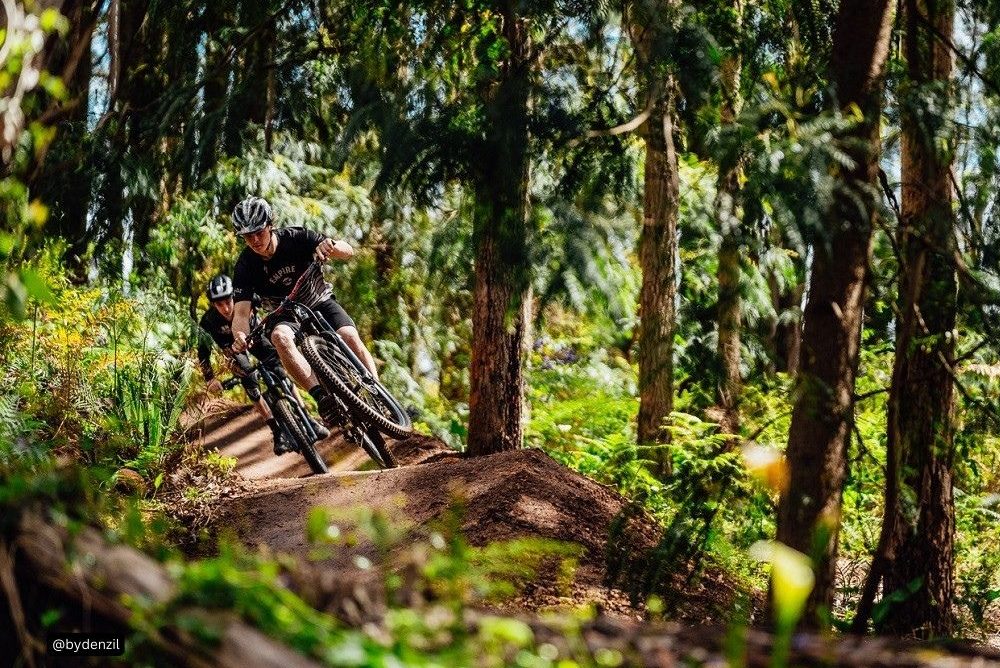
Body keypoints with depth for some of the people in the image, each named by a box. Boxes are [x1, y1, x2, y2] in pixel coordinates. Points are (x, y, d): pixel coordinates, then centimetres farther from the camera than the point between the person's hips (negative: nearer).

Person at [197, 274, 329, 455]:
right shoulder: (208, 322, -32)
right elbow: (203, 353, -22)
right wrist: (210, 380, -29)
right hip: (230, 345, -1)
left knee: (279, 369, -18)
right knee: (249, 381, -22)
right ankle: (278, 432, -18)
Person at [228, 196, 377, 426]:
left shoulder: (295, 238, -20)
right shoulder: (245, 266, -18)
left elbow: (349, 252, -23)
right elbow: (241, 312, -23)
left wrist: (331, 246, -47)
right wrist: (240, 336, -46)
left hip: (320, 303, 0)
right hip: (286, 314, 0)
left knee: (350, 336, -28)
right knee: (280, 336, -35)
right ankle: (322, 397, -43)